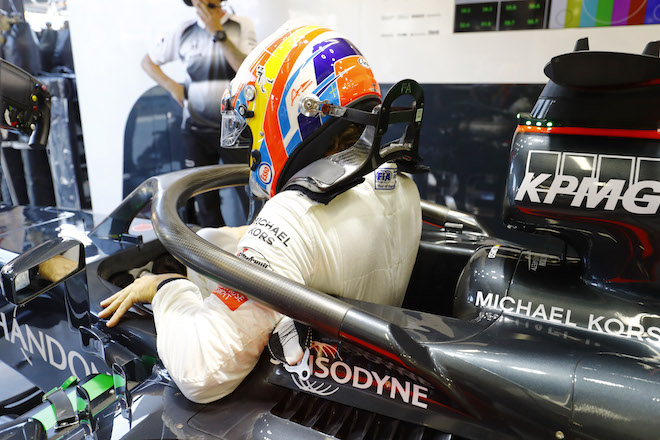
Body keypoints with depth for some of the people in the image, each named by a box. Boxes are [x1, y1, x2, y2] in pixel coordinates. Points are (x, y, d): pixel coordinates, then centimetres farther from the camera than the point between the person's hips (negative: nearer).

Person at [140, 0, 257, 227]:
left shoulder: (242, 26, 2)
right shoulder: (183, 32, 7)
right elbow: (148, 61, 18)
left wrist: (218, 33, -14)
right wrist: (172, 85, 2)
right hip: (196, 129, 3)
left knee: (249, 193, -7)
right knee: (204, 199, 7)